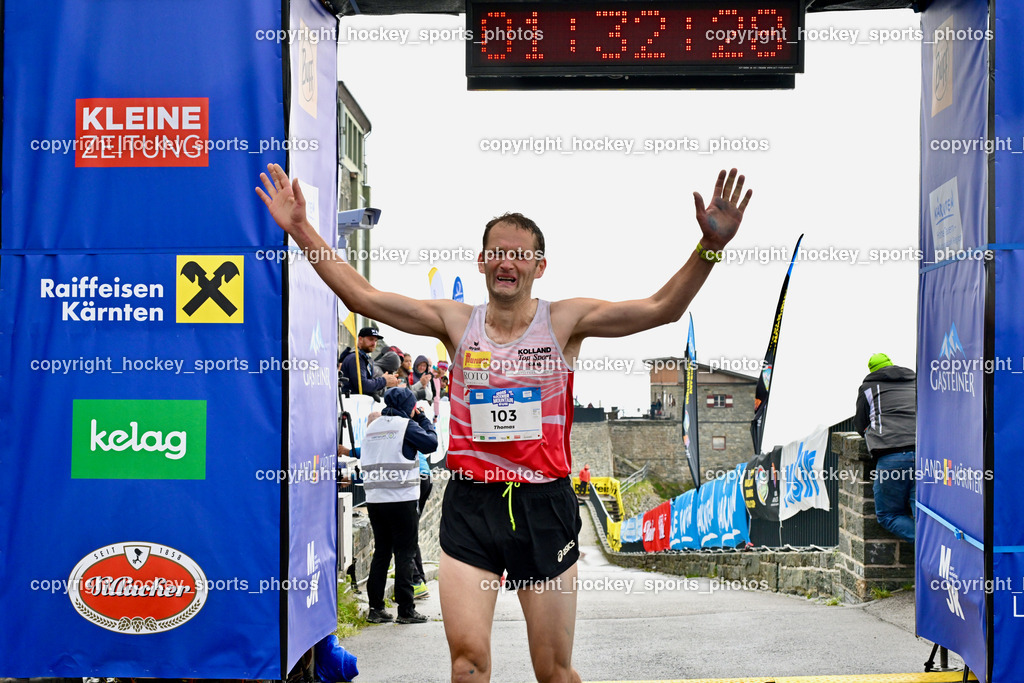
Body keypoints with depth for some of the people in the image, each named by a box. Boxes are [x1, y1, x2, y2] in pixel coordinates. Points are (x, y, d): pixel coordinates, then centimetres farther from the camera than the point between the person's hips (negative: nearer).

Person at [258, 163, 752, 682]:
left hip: (544, 506, -1)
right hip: (470, 504, 1)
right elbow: (362, 296, 1)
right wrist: (301, 231, -5)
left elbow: (661, 309, -10)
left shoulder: (565, 321, -1)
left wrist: (710, 247, -25)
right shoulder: (456, 321, 4)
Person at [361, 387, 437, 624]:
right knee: (404, 553, -1)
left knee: (381, 551, 11)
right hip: (402, 499, -6)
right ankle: (405, 610, -1)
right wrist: (423, 419, 10)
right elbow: (431, 443, -4)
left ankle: (375, 608, 10)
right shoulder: (407, 425, -5)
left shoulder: (372, 427, 14)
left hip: (374, 499, 6)